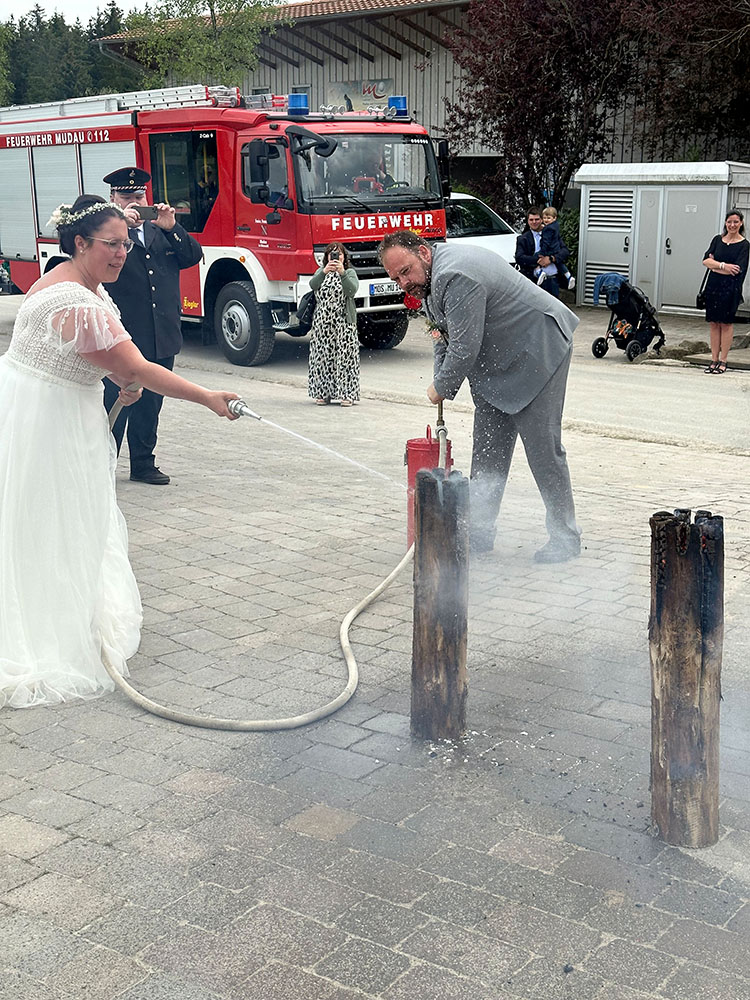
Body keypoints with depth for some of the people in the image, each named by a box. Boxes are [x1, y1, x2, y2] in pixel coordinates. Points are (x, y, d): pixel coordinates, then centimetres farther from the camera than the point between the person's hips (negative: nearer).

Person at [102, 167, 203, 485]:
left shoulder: (161, 230, 16)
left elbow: (193, 256, 6)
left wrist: (171, 227, -7)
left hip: (162, 338, 5)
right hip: (121, 339, -5)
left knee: (150, 405, 13)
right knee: (114, 404, -4)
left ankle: (143, 464, 24)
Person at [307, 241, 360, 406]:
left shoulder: (350, 273, 5)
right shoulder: (321, 271, 12)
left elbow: (352, 290, -15)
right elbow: (313, 285, -11)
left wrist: (342, 273, -30)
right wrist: (324, 272, -29)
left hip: (344, 321, -2)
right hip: (322, 322, 2)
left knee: (345, 355, -5)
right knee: (322, 356, 2)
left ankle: (346, 394, -1)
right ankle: (323, 392, 10)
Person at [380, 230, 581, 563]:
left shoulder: (456, 278, -29)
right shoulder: (430, 276, 5)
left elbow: (464, 349, -29)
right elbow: (445, 337, 17)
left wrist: (441, 389, -12)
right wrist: (441, 383, 4)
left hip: (538, 351, -10)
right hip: (499, 358, 10)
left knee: (542, 445, -10)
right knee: (488, 449, 9)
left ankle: (565, 537, 0)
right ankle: (479, 532, 15)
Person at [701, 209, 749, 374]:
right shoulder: (717, 240, 10)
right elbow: (706, 260, 0)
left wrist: (714, 265, -6)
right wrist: (723, 265, -14)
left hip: (731, 288, -4)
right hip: (713, 286, 4)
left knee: (726, 323, 1)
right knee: (714, 323, 6)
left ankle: (723, 362, 7)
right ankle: (714, 360, 12)